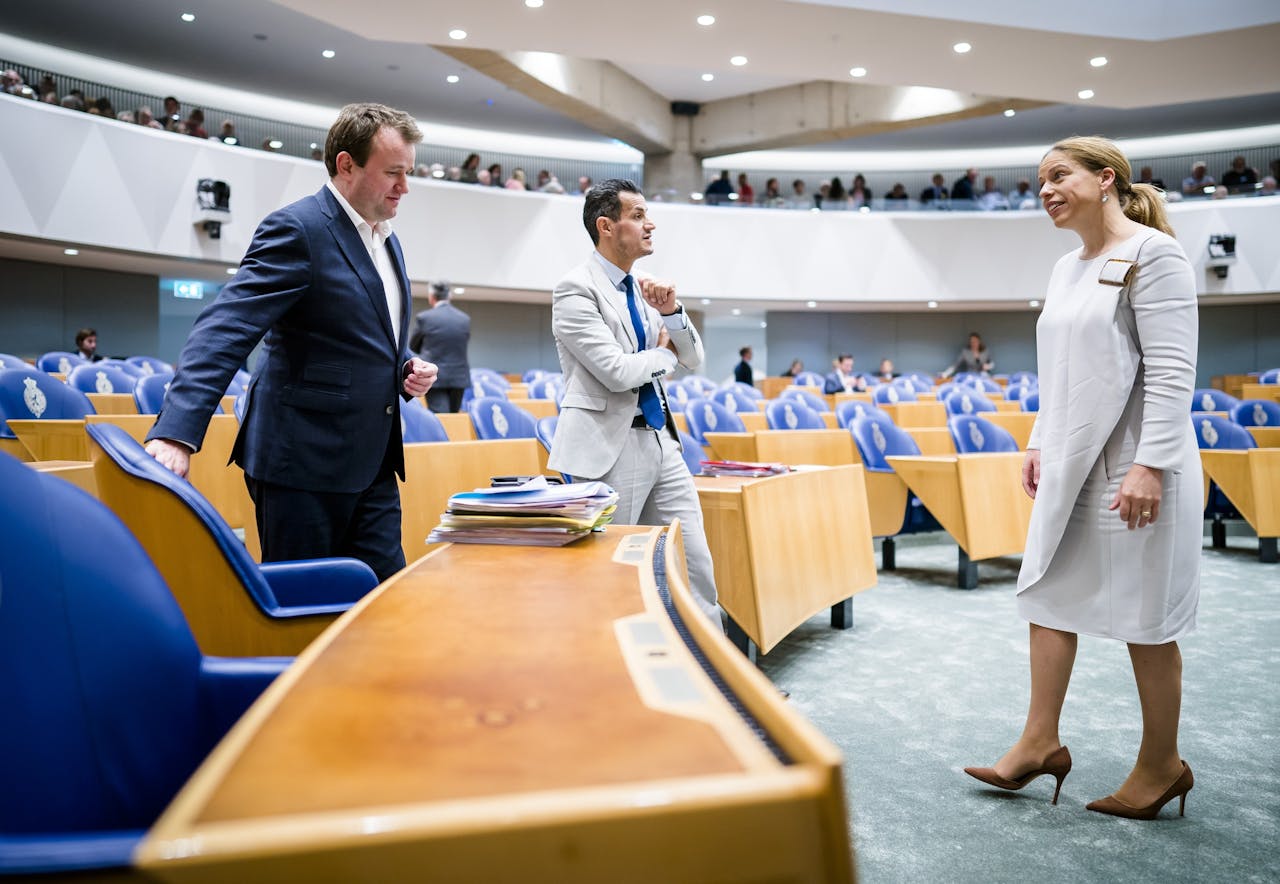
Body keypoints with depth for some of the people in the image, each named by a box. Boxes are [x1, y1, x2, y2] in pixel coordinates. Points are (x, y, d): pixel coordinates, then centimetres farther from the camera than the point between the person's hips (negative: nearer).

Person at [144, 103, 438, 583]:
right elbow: (225, 329, -22)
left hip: (372, 466, 8)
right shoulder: (297, 229, -12)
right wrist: (176, 432, -33)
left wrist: (408, 366, 4)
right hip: (304, 464, -8)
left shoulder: (387, 240, 14)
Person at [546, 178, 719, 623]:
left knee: (696, 566, 9)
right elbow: (617, 371, -19)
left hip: (661, 441, 8)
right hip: (611, 448, -7)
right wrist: (664, 352, 0)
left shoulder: (641, 289, 14)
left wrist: (671, 311, -5)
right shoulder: (576, 288, -10)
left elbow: (694, 359, 14)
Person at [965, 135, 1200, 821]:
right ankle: (1040, 743, 22)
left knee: (1144, 615, 3)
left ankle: (1161, 764, 21)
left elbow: (1171, 371, -17)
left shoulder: (1152, 254, -10)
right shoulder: (1066, 268, 14)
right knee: (1049, 595, 10)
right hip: (1072, 461, 9)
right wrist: (1039, 443, 15)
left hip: (1132, 464, -8)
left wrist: (1150, 464, -22)